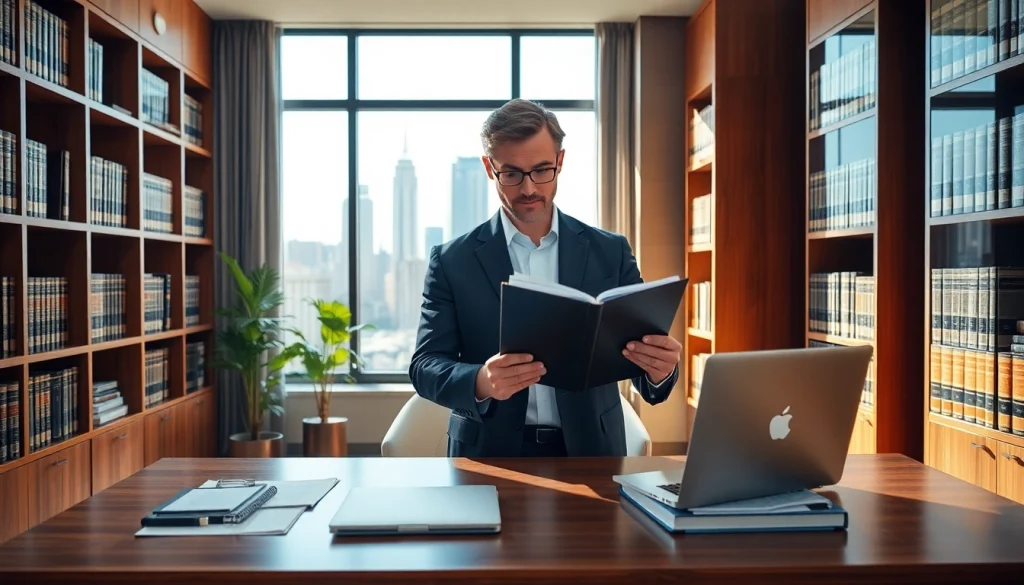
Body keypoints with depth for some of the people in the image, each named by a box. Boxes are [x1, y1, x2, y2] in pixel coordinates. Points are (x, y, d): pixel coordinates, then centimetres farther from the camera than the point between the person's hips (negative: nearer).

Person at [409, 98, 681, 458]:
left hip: (589, 451, 3)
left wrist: (660, 370, -19)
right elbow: (425, 365, -2)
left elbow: (641, 356, 4)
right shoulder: (452, 261, 2)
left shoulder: (611, 252, 5)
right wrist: (480, 383, -23)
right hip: (491, 454, -3)